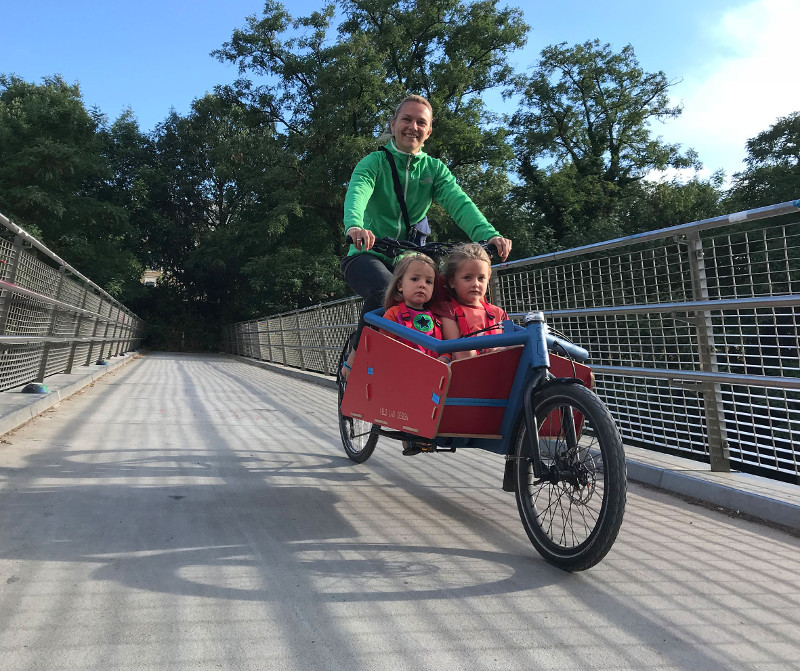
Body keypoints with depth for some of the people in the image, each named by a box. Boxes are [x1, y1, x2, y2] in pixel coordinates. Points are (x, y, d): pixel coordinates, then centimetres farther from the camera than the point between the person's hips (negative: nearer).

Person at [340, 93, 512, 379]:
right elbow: (357, 193, -25)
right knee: (385, 289, -34)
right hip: (368, 254, -4)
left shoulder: (435, 169, 6)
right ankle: (354, 364, -15)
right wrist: (354, 226, -49)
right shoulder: (375, 162, -3)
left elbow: (459, 202, -12)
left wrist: (489, 234, -32)